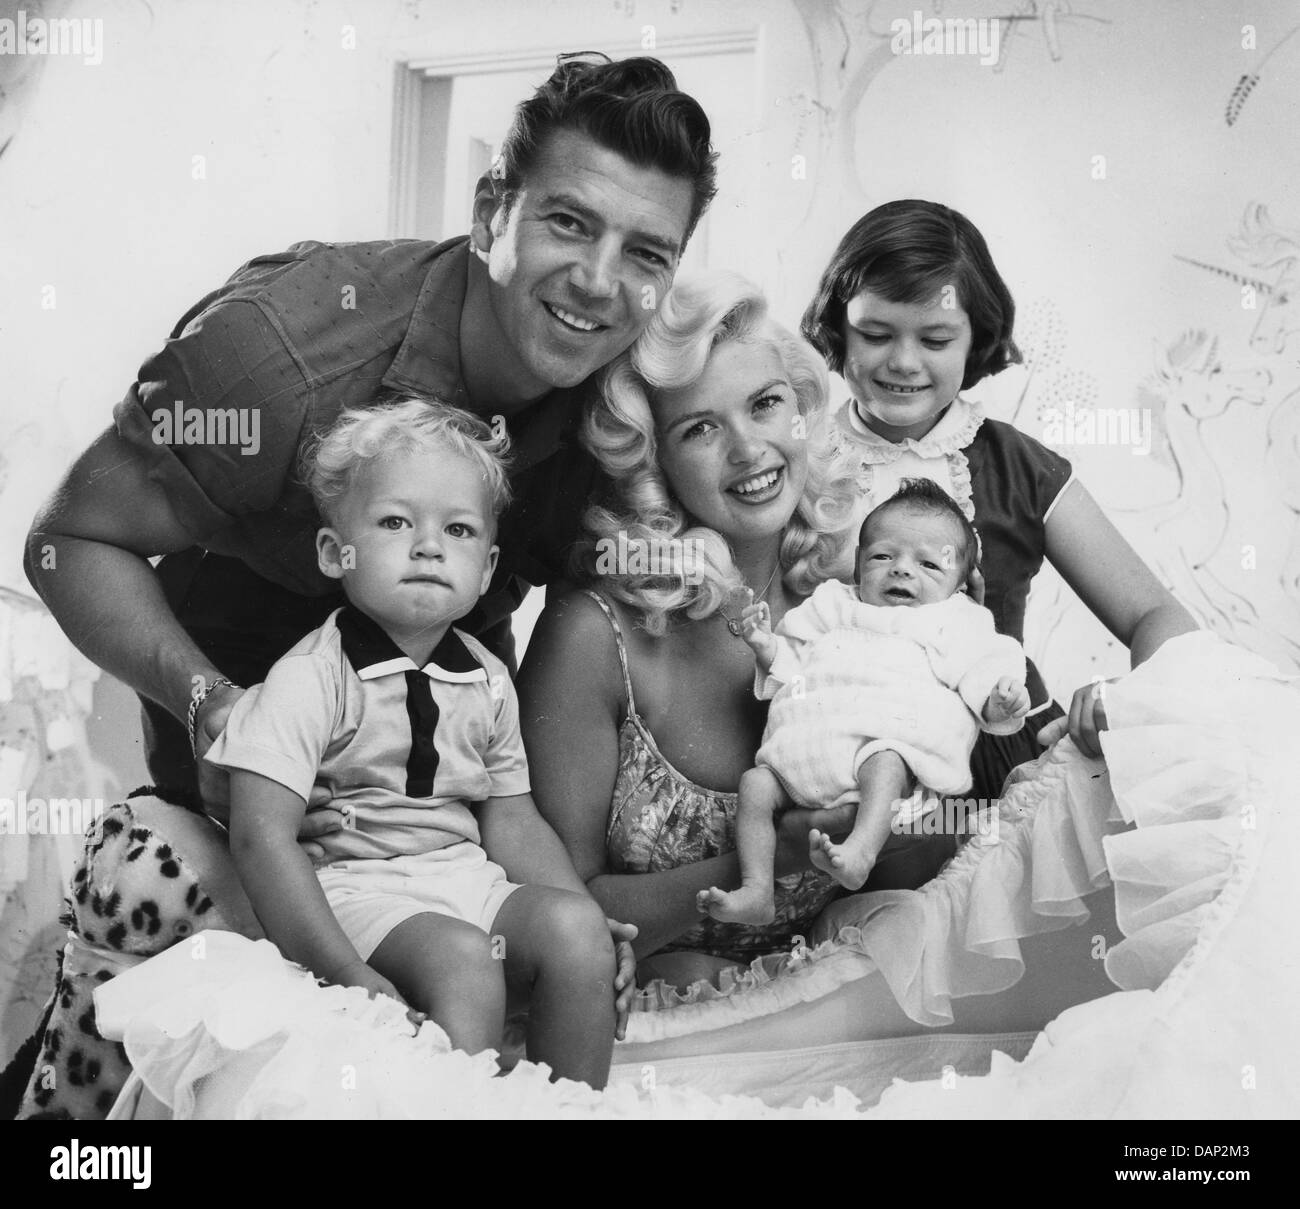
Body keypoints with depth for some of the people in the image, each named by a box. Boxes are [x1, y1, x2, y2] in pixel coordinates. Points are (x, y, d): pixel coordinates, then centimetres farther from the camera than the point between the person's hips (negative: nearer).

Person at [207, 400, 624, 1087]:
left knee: (577, 927, -19)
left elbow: (510, 819, 13)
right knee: (462, 959, -31)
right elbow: (261, 836, -17)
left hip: (466, 873, 6)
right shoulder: (309, 680, -12)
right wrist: (344, 972, -24)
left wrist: (591, 917, 0)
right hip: (353, 881, -5)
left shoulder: (488, 682, 7)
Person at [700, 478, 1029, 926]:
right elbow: (791, 670, 29)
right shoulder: (833, 615, 31)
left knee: (883, 761, -37)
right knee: (755, 782, -15)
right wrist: (767, 648, 9)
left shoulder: (956, 625, 21)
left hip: (891, 739, -4)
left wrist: (1000, 702, -15)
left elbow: (986, 668, 7)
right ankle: (756, 892, -22)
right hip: (805, 747, 4)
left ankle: (859, 854, -55)